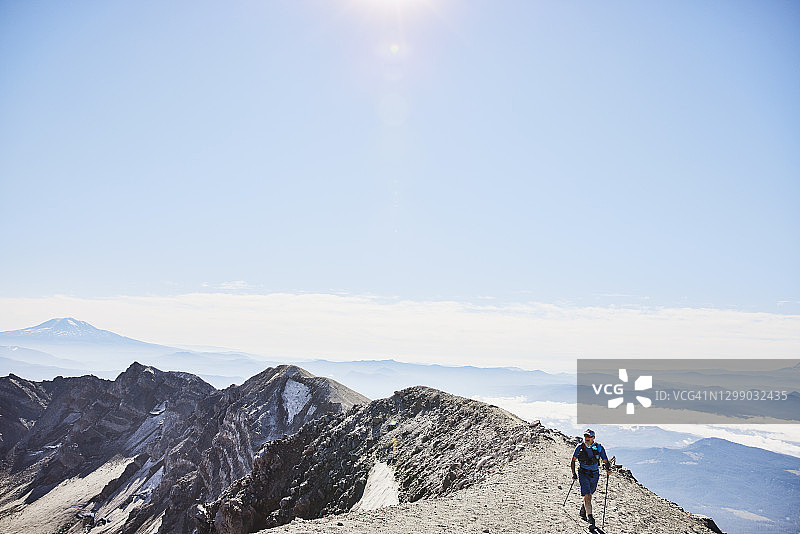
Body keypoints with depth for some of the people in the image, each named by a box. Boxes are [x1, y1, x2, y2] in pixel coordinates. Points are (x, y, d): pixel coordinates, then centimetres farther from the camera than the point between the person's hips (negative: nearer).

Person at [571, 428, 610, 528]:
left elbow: (606, 461, 0)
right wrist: (573, 474, -3)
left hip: (594, 474, 2)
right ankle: (590, 517, -17)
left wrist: (608, 469, -21)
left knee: (588, 495, 17)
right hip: (583, 473, -2)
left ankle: (583, 512, 42)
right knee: (587, 496, -16)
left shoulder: (599, 448, -3)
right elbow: (573, 461, 5)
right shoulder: (580, 448, -5)